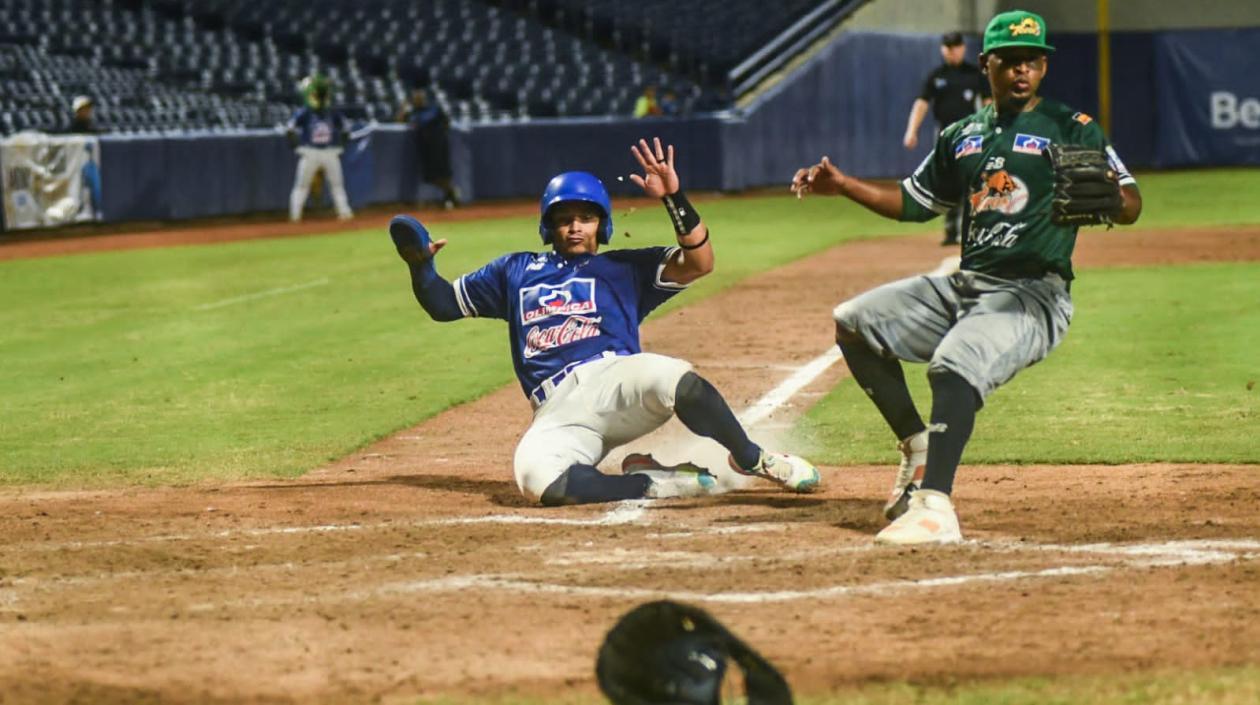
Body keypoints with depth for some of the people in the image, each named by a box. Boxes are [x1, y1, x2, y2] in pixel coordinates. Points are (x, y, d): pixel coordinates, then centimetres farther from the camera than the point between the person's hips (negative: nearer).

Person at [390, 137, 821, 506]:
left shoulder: (624, 268, 22)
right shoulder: (516, 272, 30)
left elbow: (700, 262, 9)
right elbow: (442, 304, 33)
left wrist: (673, 199, -3)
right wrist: (420, 265, 14)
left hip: (617, 377, -1)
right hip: (558, 413, 1)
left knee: (675, 380, -38)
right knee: (536, 478, -36)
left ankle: (753, 460, -11)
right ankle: (658, 484, -20)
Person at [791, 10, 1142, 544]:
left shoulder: (1072, 131, -1)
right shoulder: (961, 137, 17)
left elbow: (1130, 209, -10)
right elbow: (915, 202, 27)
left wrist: (1112, 196, -34)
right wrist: (844, 186, 16)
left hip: (1033, 294, -7)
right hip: (963, 286, 7)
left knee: (954, 363, -33)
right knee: (854, 323, 2)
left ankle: (934, 507, -44)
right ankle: (918, 447, 7)